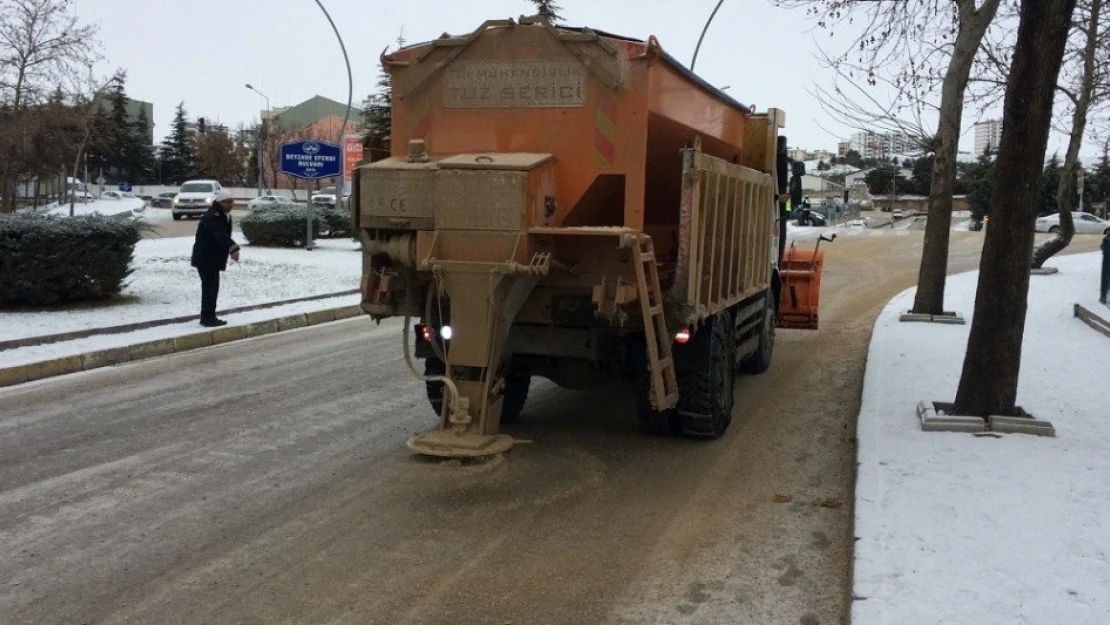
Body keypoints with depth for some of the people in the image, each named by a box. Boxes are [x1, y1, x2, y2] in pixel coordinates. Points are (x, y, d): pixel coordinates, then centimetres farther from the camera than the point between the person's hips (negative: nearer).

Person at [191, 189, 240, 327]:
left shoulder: (225, 215, 11)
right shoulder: (212, 216, -21)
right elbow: (220, 234, -38)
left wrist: (232, 250, 8)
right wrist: (233, 248, -52)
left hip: (213, 258, 10)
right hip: (206, 258, -10)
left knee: (211, 287, 15)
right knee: (210, 287, -10)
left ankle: (207, 317, 23)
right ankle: (208, 318, -7)